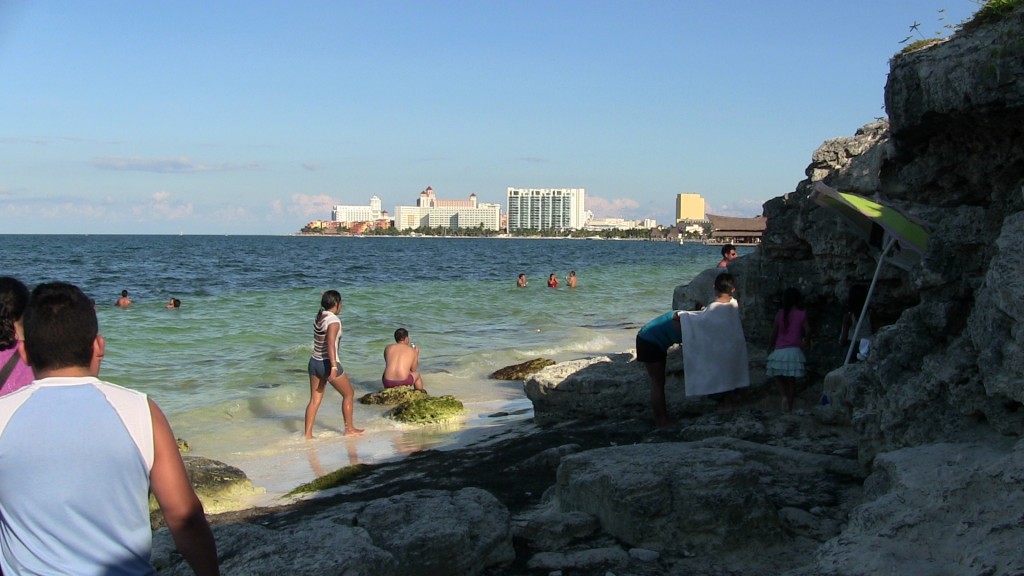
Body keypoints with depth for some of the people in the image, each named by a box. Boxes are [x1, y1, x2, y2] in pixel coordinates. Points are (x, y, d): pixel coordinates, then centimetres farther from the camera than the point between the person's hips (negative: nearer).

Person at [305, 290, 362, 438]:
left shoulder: (319, 316, 2)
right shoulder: (333, 321, -19)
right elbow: (330, 343, -29)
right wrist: (334, 367, -35)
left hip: (314, 362, 7)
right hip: (328, 364, -7)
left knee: (314, 400, 10)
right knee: (349, 394, 12)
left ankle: (308, 434, 6)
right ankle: (349, 429, 18)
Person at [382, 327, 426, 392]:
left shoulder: (388, 347, 10)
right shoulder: (412, 351, 6)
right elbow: (413, 370, 15)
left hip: (388, 382, 2)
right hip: (403, 383, -2)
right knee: (417, 374, 33)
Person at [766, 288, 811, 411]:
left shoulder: (780, 314, 2)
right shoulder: (801, 314, 1)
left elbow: (774, 332, 0)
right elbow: (807, 331, -9)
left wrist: (770, 347, 11)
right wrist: (806, 343, 9)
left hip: (779, 351, 0)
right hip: (793, 351, 0)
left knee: (780, 378, 14)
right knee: (791, 380, 7)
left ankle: (784, 396, -10)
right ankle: (789, 406, 7)